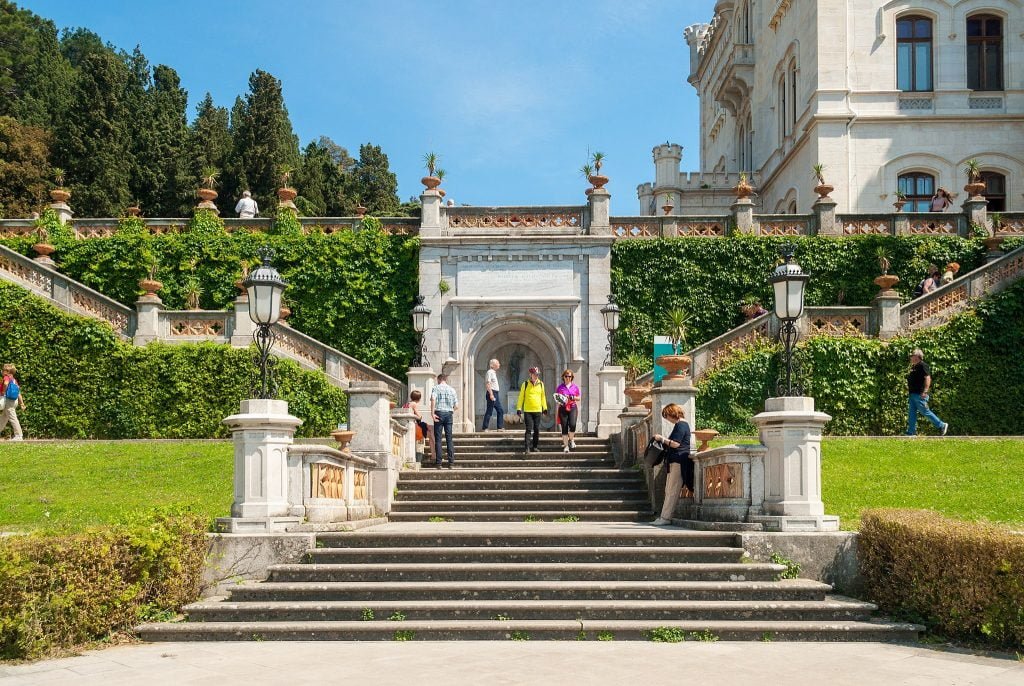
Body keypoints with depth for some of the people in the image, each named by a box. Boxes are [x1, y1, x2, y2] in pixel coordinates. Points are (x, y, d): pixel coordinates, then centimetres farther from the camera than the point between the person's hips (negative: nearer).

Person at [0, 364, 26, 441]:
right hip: (14, 400, 9)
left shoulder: (7, 377, -9)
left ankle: (19, 436, -6)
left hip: (7, 400, -9)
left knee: (12, 418, -6)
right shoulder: (14, 380, 12)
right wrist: (22, 403, 14)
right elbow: (19, 393, 12)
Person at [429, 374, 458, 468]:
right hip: (449, 414, 3)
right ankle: (451, 463, 0)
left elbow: (433, 399, -17)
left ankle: (438, 463, -1)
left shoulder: (435, 388, 1)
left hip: (439, 414, -3)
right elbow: (456, 405, 8)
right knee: (449, 439, 6)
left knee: (438, 439, 1)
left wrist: (432, 413, -15)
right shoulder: (452, 389, 11)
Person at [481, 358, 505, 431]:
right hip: (492, 393, -10)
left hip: (496, 393, 10)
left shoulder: (494, 372, 18)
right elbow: (488, 384, -18)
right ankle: (484, 428, -2)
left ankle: (500, 427, 10)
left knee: (500, 410, 8)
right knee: (489, 411, -6)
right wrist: (491, 394, -24)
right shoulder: (490, 372, -10)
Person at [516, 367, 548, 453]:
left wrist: (545, 408, 14)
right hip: (527, 411, -3)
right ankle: (527, 447, -11)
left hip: (538, 410, 3)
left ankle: (535, 446, 17)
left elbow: (543, 396, 16)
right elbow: (521, 397, 2)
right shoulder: (525, 384, 0)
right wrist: (519, 408, -2)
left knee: (537, 430, 7)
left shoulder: (541, 384, 8)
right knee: (529, 429, -9)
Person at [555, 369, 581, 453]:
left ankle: (571, 440, 8)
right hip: (563, 408, 0)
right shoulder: (560, 387, 6)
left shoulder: (575, 387, 8)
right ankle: (566, 446, 8)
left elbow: (579, 398, 13)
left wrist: (573, 398, -7)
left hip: (573, 408, 0)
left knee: (572, 425, -19)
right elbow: (556, 398, 9)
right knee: (564, 427, -2)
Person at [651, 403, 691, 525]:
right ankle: (666, 516, 11)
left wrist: (662, 439, -8)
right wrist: (663, 440, 17)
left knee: (672, 491, -9)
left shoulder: (681, 425, -12)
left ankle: (665, 517, -9)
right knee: (669, 491, 10)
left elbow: (675, 444, -18)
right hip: (674, 461, 11)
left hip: (679, 461, -11)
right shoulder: (680, 425, 20)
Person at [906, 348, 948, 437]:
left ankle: (942, 425, 7)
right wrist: (909, 390, 21)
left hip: (919, 395, -10)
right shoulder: (914, 367, 16)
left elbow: (928, 378, -21)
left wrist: (925, 391, -26)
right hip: (913, 394, 10)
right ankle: (911, 433, 10)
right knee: (912, 414, 8)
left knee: (925, 412, -5)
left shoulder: (922, 366, -14)